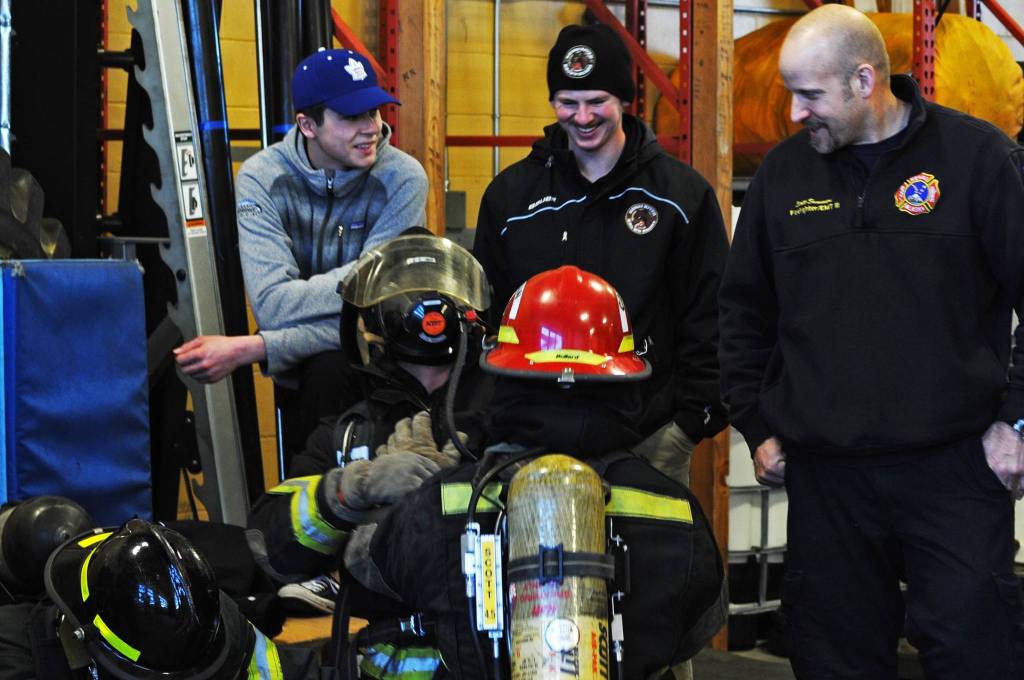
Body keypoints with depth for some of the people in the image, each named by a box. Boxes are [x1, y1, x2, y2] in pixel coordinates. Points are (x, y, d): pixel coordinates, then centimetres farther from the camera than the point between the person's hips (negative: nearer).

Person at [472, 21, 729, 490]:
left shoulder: (682, 193, 4)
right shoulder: (510, 195, 9)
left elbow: (707, 319, 5)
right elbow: (484, 317, 13)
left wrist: (694, 415, -2)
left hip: (653, 436, -1)